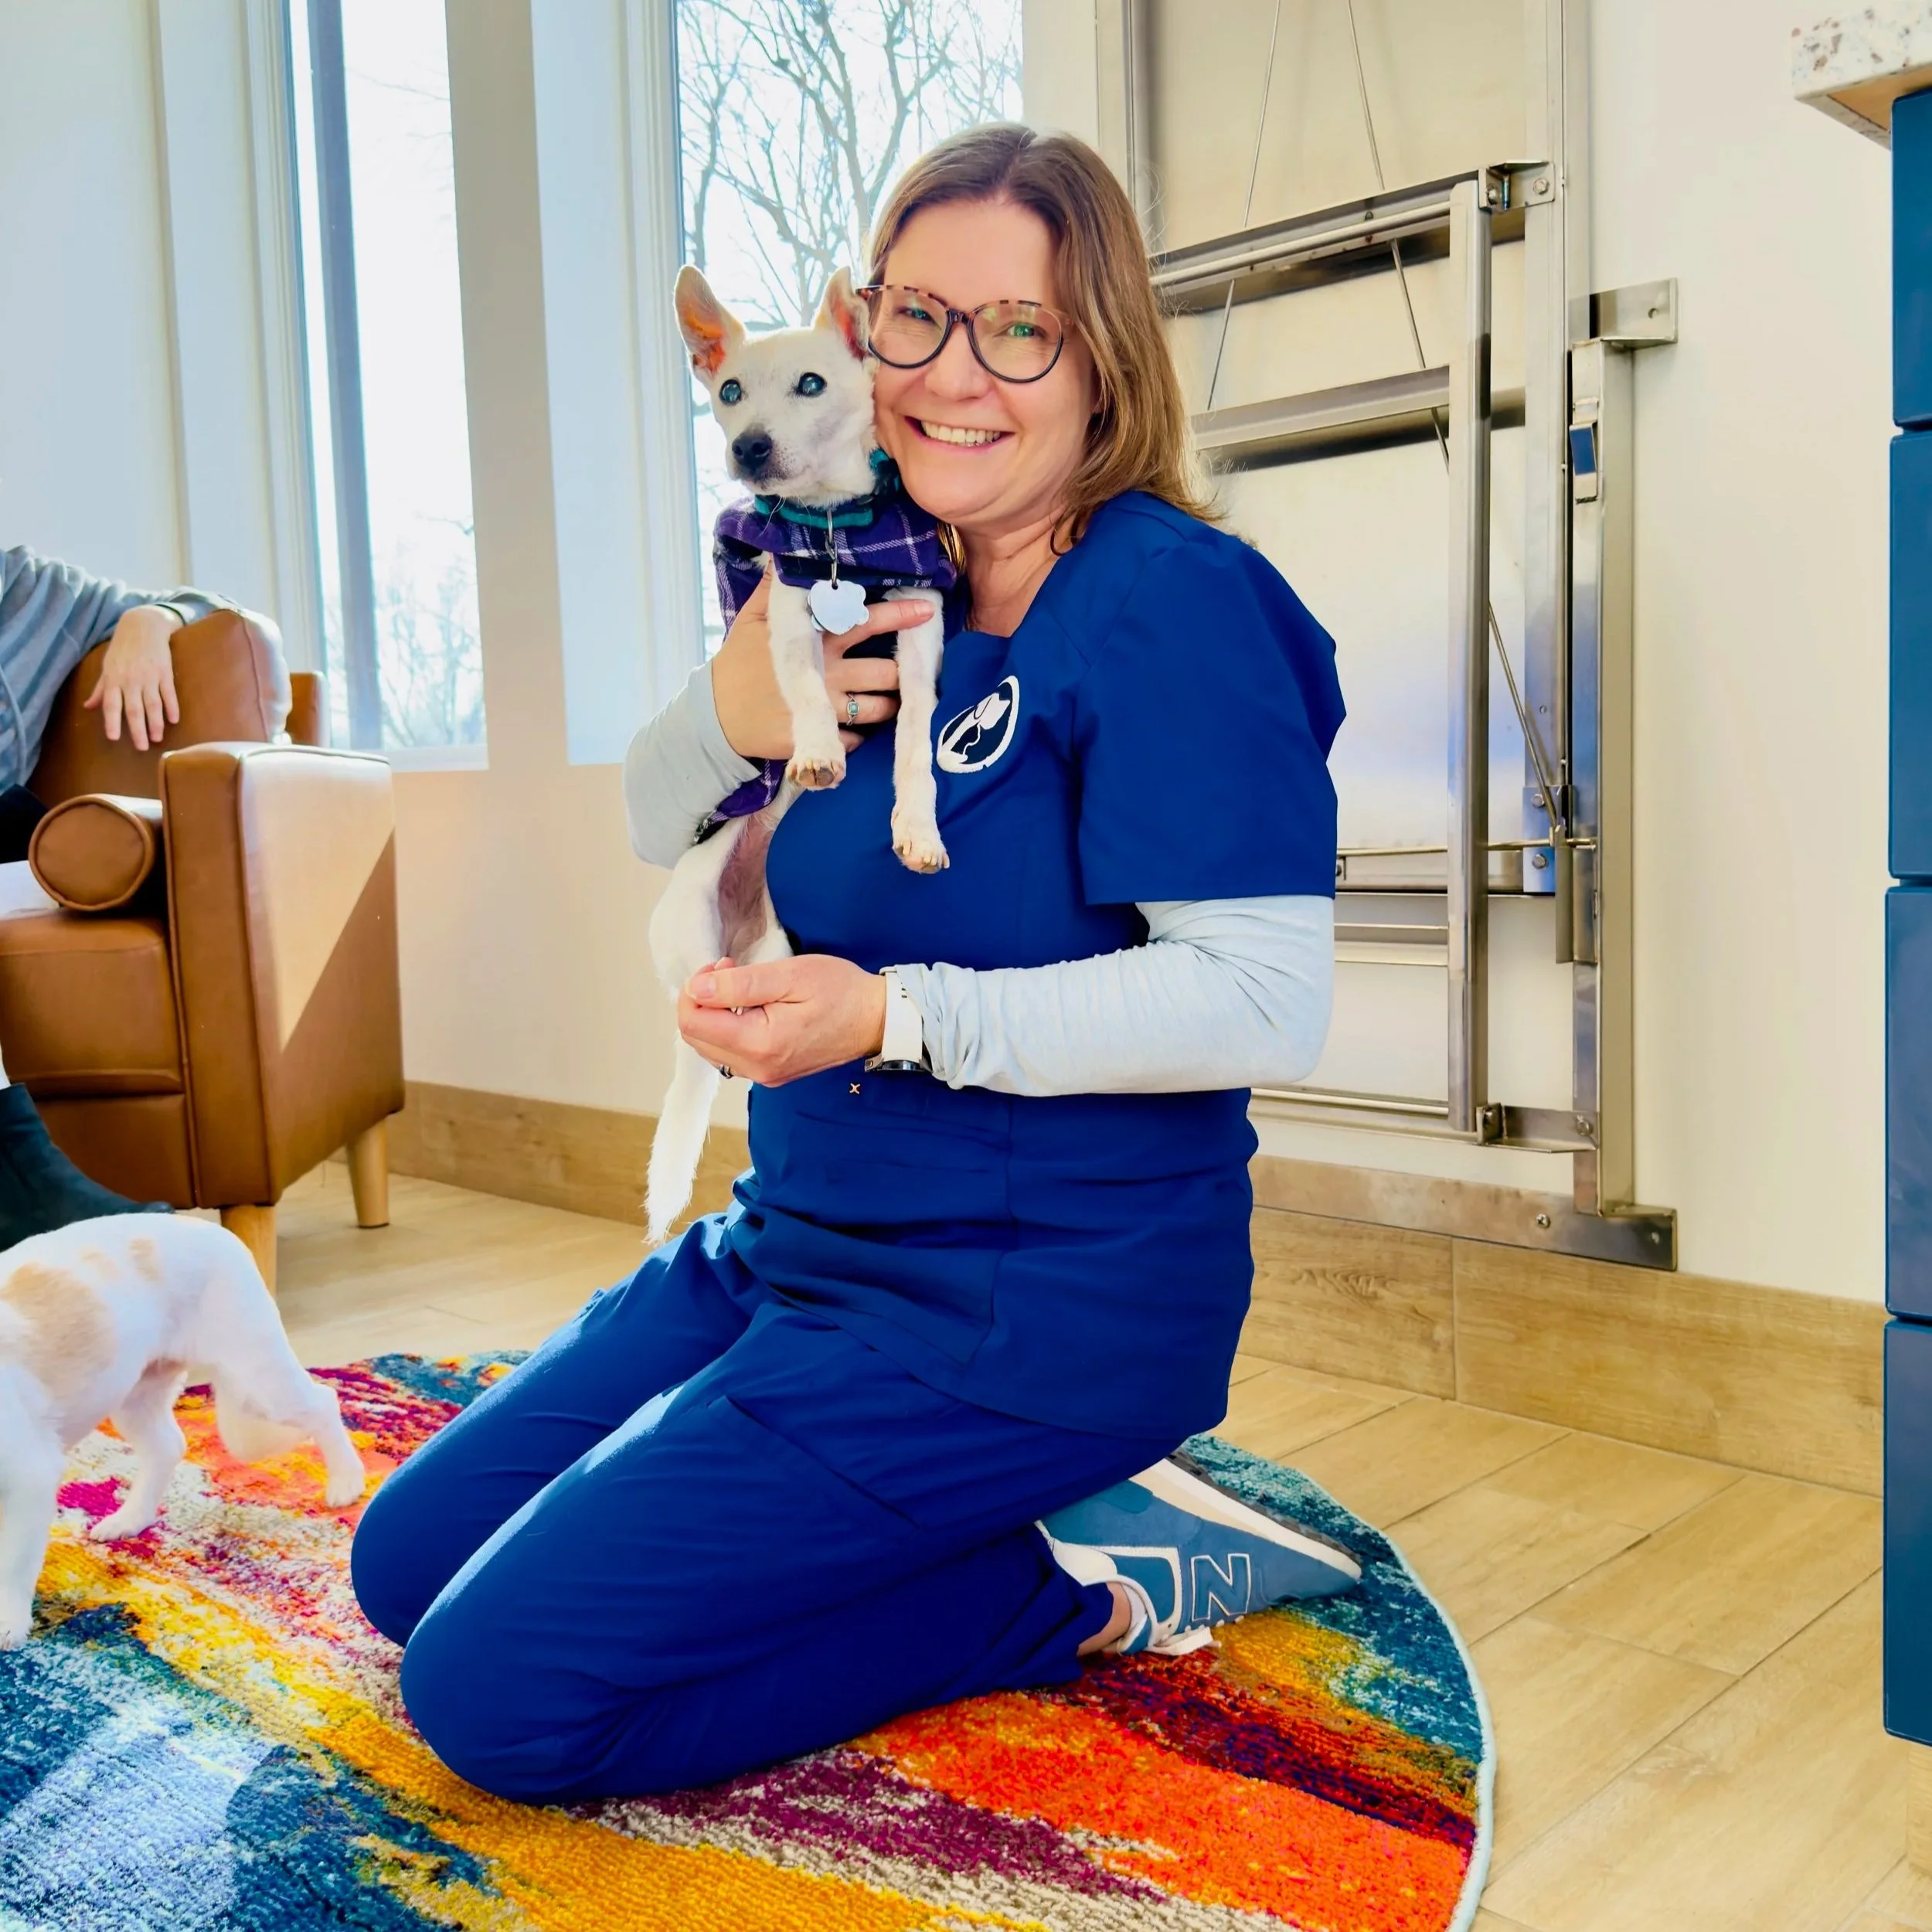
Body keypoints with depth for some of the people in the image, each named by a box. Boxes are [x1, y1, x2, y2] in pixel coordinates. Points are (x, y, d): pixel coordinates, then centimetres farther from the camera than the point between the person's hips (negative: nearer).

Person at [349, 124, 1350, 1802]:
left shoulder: (1169, 603, -16)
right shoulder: (882, 595, 9)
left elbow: (1267, 1000, -24)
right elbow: (651, 836, 14)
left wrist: (896, 1015, -28)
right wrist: (728, 718, -9)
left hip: (1035, 1302, -9)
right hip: (802, 1239, 9)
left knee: (498, 1692, -13)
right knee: (409, 1565, 15)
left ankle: (1081, 1590, -2)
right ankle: (1001, 1515, 9)